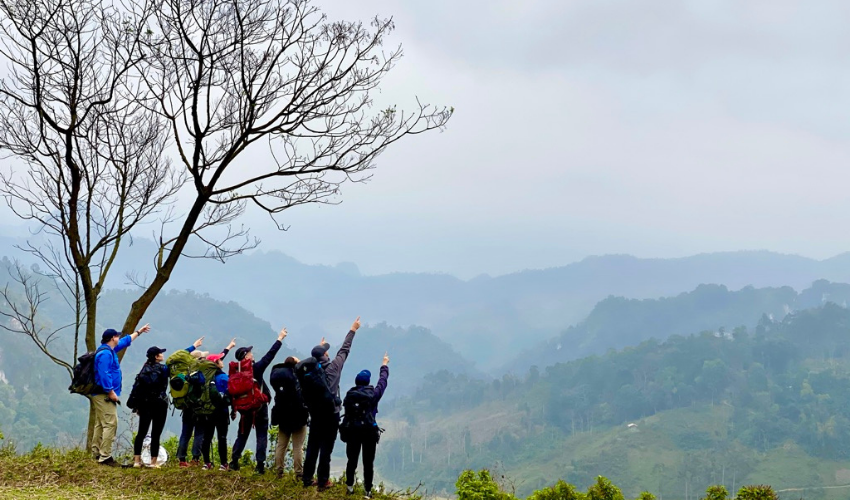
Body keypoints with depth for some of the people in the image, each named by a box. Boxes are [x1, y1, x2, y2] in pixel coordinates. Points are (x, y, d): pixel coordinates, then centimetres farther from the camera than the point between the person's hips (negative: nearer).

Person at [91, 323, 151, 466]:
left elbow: (126, 341, 33)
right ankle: (105, 457, -16)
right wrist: (111, 392, -23)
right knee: (110, 424, -14)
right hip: (104, 395, -11)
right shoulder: (105, 354, -15)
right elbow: (104, 374, -23)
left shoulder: (110, 350, 17)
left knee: (100, 424, 15)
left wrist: (139, 332, 42)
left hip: (101, 395, 11)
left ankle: (97, 453, 21)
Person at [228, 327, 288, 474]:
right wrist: (280, 339, -6)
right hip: (259, 408, -4)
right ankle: (260, 465, -4)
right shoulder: (255, 368, -15)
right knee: (262, 436, 2)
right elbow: (269, 356, -13)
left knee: (242, 435, 16)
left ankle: (234, 462, 14)